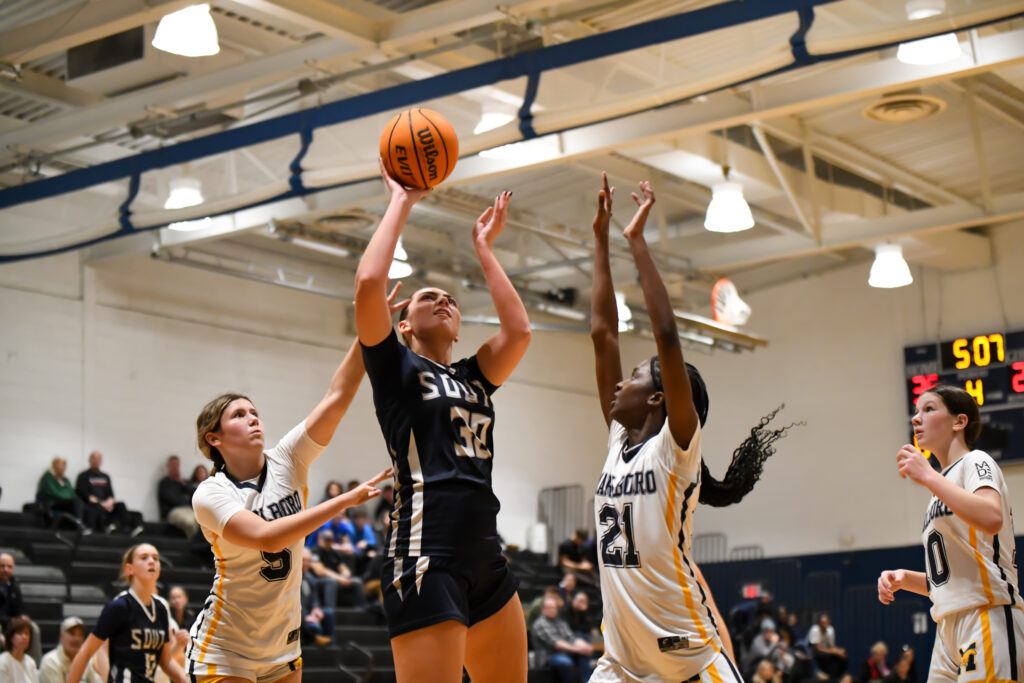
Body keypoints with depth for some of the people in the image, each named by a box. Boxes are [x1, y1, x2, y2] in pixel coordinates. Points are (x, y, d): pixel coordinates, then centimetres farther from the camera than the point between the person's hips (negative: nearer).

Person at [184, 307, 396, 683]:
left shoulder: (286, 461, -4)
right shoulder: (210, 495, -14)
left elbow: (338, 396, -14)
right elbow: (266, 536, -31)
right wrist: (345, 500, -34)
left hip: (281, 647, 5)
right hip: (224, 649, -5)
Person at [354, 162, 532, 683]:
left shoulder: (472, 378, 22)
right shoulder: (395, 367, 6)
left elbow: (518, 330, 11)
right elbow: (369, 284, -7)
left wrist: (483, 247, 21)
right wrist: (401, 202, 4)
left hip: (484, 556, 7)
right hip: (424, 556, -7)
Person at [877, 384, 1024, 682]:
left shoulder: (975, 462, -1)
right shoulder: (944, 485, 24)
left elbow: (992, 519, -25)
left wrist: (928, 476, -20)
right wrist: (904, 578, 8)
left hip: (989, 620, -9)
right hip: (950, 629, 9)